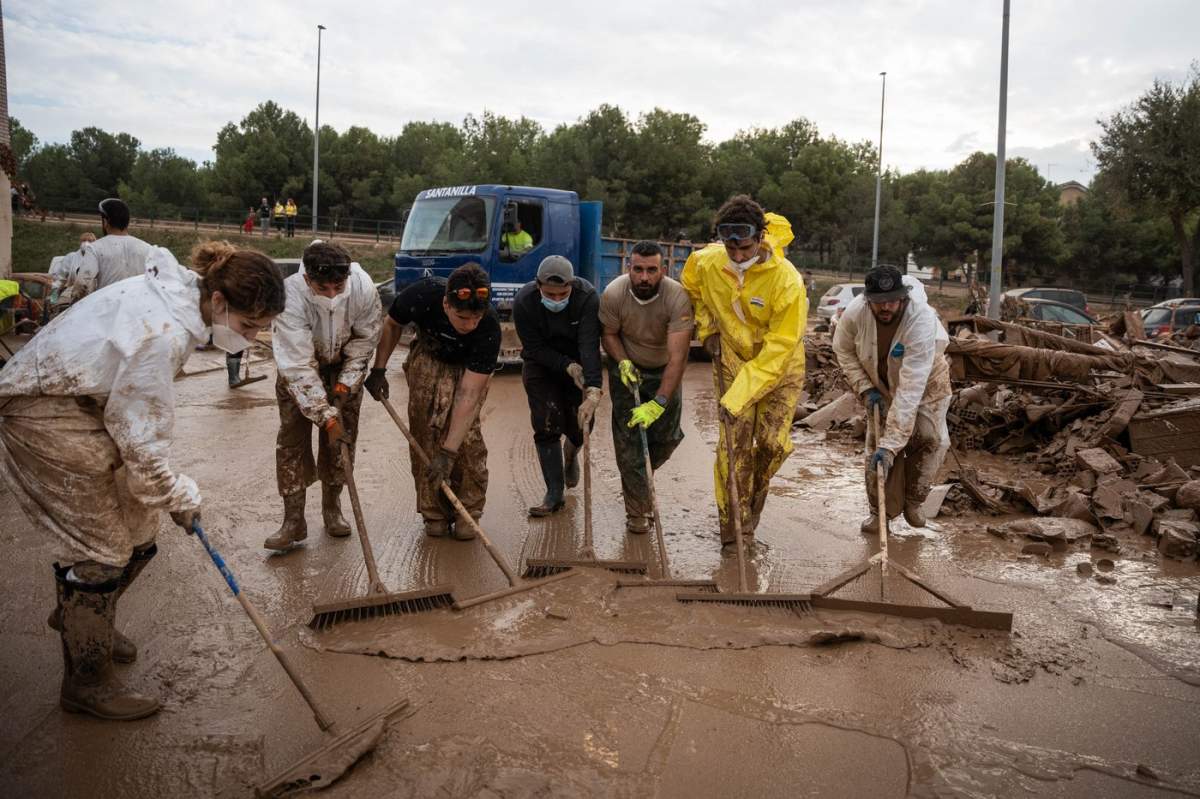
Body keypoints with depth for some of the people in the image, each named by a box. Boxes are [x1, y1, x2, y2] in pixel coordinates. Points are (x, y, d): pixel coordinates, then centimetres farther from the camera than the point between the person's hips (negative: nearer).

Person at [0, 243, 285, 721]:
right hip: (42, 413, -9)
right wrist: (180, 497, -9)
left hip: (87, 402, 9)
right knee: (100, 548, -3)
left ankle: (78, 615, 39)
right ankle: (86, 682, 13)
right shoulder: (164, 333, -32)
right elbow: (143, 441, -24)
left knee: (140, 529, 13)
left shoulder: (180, 292, -2)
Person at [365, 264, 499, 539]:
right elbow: (391, 324, -7)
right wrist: (378, 369, -7)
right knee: (425, 433, -12)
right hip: (428, 358, 2)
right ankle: (434, 513, 2)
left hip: (470, 368, -1)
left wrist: (448, 452, -40)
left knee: (467, 434, -18)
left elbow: (468, 395, -38)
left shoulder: (489, 327, -38)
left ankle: (468, 512, -1)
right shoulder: (421, 295, -34)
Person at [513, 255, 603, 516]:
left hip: (578, 361, 0)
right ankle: (554, 494, 1)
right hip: (541, 364, 0)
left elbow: (590, 345, -39)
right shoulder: (523, 302, -27)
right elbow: (534, 348, -19)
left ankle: (570, 455, 38)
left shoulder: (587, 297, -31)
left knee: (580, 424, 0)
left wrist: (594, 390, -48)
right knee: (546, 425, -8)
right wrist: (567, 366, -31)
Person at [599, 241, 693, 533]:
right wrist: (623, 362, -24)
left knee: (667, 437, 3)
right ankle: (637, 510, 4)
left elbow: (677, 357, -35)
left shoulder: (677, 298, -32)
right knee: (629, 435, -7)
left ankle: (636, 479, 34)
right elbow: (608, 333, -5)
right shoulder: (613, 294, -25)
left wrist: (659, 403, -41)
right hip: (628, 366, 0)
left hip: (664, 370, 0)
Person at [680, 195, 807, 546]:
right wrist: (707, 329, 1)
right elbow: (691, 287, 11)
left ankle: (752, 502, 26)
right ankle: (733, 530, 7)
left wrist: (739, 395, -29)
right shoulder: (707, 262, -17)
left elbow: (779, 347, -27)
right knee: (735, 445, -3)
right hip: (733, 361, 2)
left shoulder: (787, 280, -28)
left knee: (773, 443, -5)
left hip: (780, 368, -2)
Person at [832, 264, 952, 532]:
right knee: (877, 441, -7)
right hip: (881, 383, 2)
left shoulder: (922, 321, -42)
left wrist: (890, 445, -47)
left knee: (931, 438, -16)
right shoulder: (855, 312, -31)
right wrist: (865, 389, -17)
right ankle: (881, 510, 10)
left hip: (926, 381, -2)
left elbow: (910, 391, -45)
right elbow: (843, 349, -6)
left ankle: (912, 502, 8)